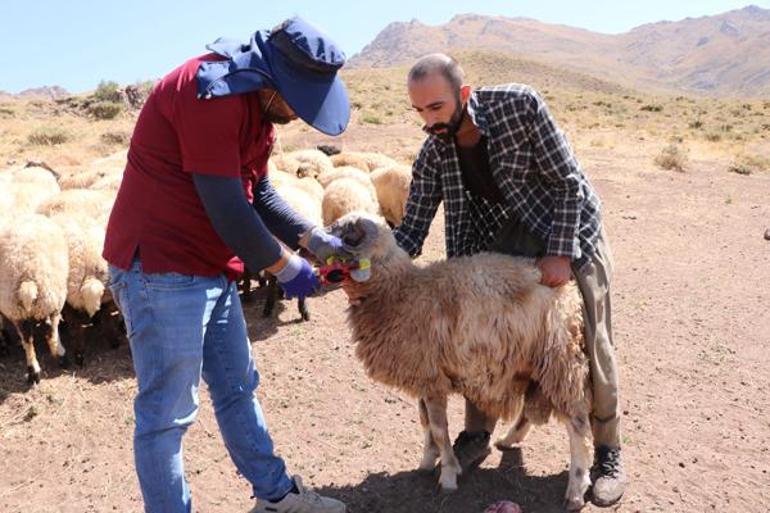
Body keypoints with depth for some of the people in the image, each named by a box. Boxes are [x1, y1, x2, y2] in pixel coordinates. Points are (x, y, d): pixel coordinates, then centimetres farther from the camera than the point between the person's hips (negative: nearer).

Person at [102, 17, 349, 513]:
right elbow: (228, 210, -22)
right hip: (162, 271, -10)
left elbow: (259, 193, 13)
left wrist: (316, 240, 2)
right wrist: (286, 268, -10)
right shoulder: (211, 94, -21)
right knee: (167, 412, 1)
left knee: (238, 389, 19)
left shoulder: (256, 100, 10)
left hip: (211, 270, 10)